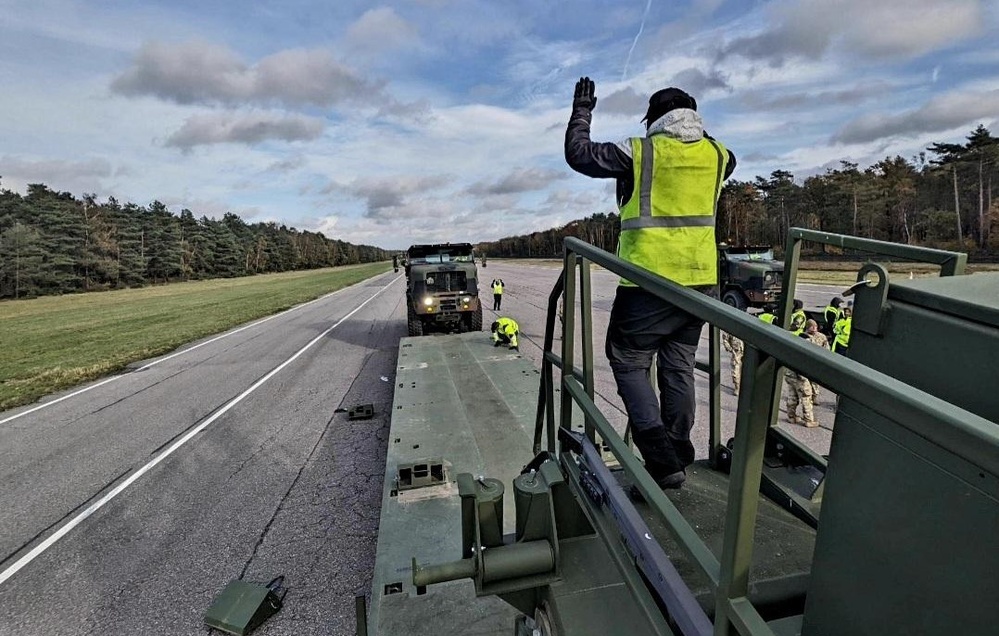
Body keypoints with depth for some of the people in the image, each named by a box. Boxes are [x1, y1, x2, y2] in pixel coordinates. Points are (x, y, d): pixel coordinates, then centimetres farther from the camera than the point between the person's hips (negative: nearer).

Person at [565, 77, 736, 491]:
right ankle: (678, 456, 25)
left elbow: (578, 153, 2)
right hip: (701, 282, 6)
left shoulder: (639, 152, -6)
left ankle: (662, 460, -2)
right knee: (679, 366, 16)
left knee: (628, 362, 7)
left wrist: (582, 110, 17)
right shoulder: (716, 154, 10)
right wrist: (694, 128, 37)